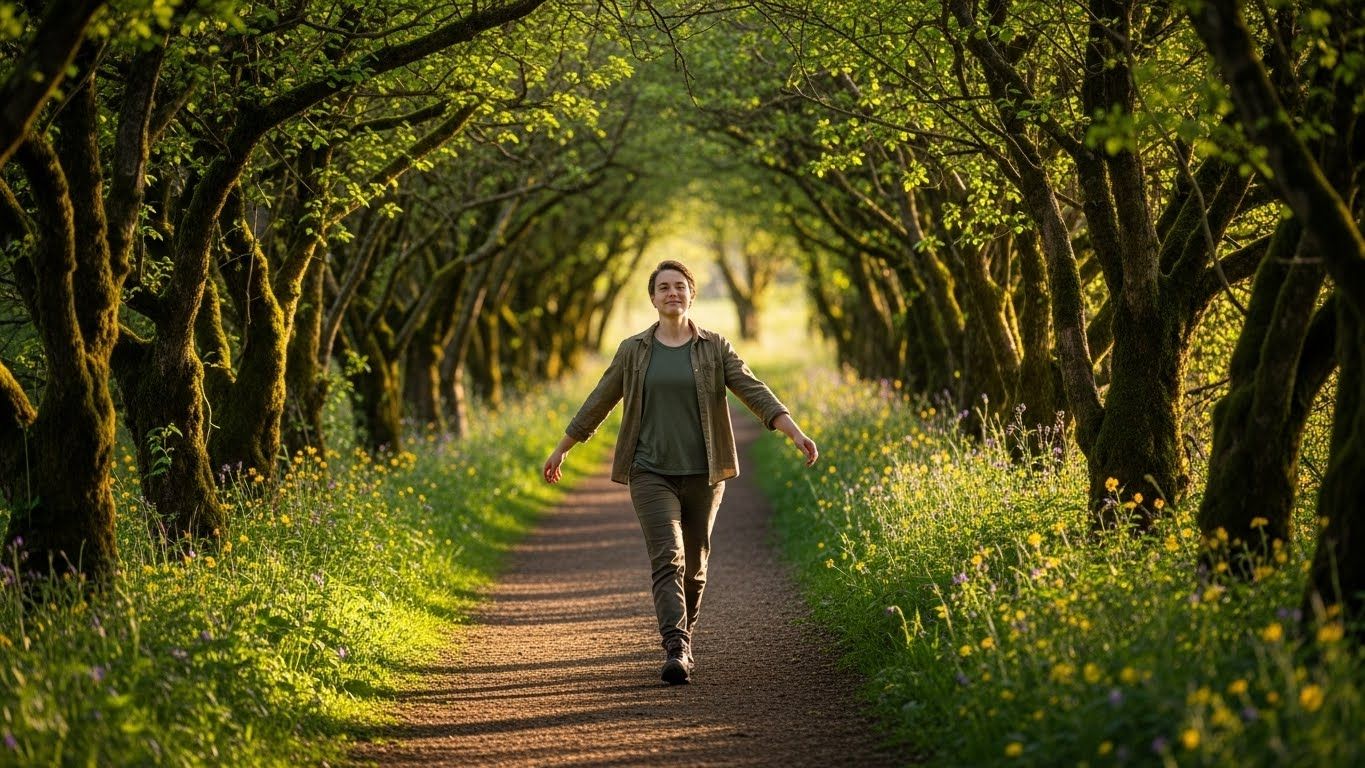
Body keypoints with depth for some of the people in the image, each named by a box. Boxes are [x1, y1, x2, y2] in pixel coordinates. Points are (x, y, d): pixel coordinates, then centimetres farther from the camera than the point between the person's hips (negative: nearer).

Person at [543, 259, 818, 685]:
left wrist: (796, 433, -19)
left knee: (694, 566, 10)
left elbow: (755, 393, -6)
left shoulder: (714, 347, 2)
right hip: (651, 474, -1)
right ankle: (675, 651, -26)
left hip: (703, 474, 1)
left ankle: (684, 642, 30)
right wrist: (560, 451, 16)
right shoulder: (633, 351, 4)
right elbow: (598, 404, 12)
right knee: (667, 558, -16)